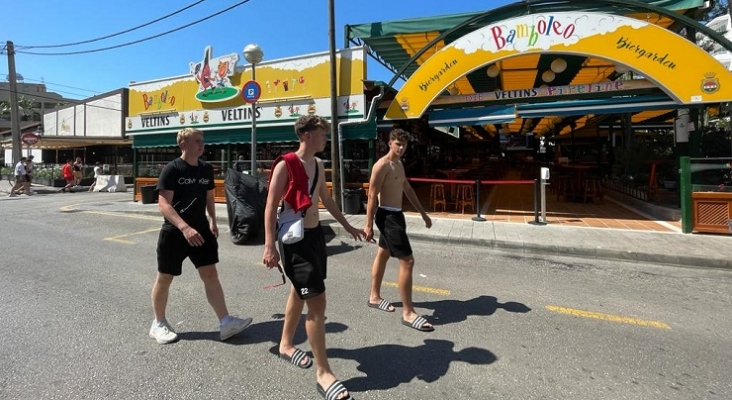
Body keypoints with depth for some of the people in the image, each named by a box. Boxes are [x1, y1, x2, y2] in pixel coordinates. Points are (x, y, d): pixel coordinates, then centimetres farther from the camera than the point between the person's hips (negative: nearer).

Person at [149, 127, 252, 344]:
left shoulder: (207, 168, 6)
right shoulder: (172, 169, -12)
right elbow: (163, 204, -19)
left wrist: (212, 221, 10)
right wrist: (184, 228, -30)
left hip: (200, 229, 5)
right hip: (174, 232, -5)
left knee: (210, 275, 1)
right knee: (165, 278, 11)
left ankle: (225, 322, 3)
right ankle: (158, 323, 30)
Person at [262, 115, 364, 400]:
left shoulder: (318, 165, 10)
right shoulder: (285, 165, -14)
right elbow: (271, 206, -16)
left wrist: (348, 227, 25)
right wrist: (270, 245, -22)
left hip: (316, 235, 9)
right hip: (295, 240, -9)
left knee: (300, 293, 21)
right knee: (317, 302, -8)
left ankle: (286, 345, 43)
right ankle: (323, 373, 5)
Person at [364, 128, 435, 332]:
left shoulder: (399, 164, 15)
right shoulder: (382, 165, -14)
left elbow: (408, 189, 22)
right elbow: (372, 196, -18)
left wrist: (423, 213, 22)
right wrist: (369, 224, -20)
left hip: (396, 215, 10)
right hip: (387, 216, -10)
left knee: (383, 255, 18)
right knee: (407, 260, -11)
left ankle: (375, 297, 33)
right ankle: (408, 313, -4)